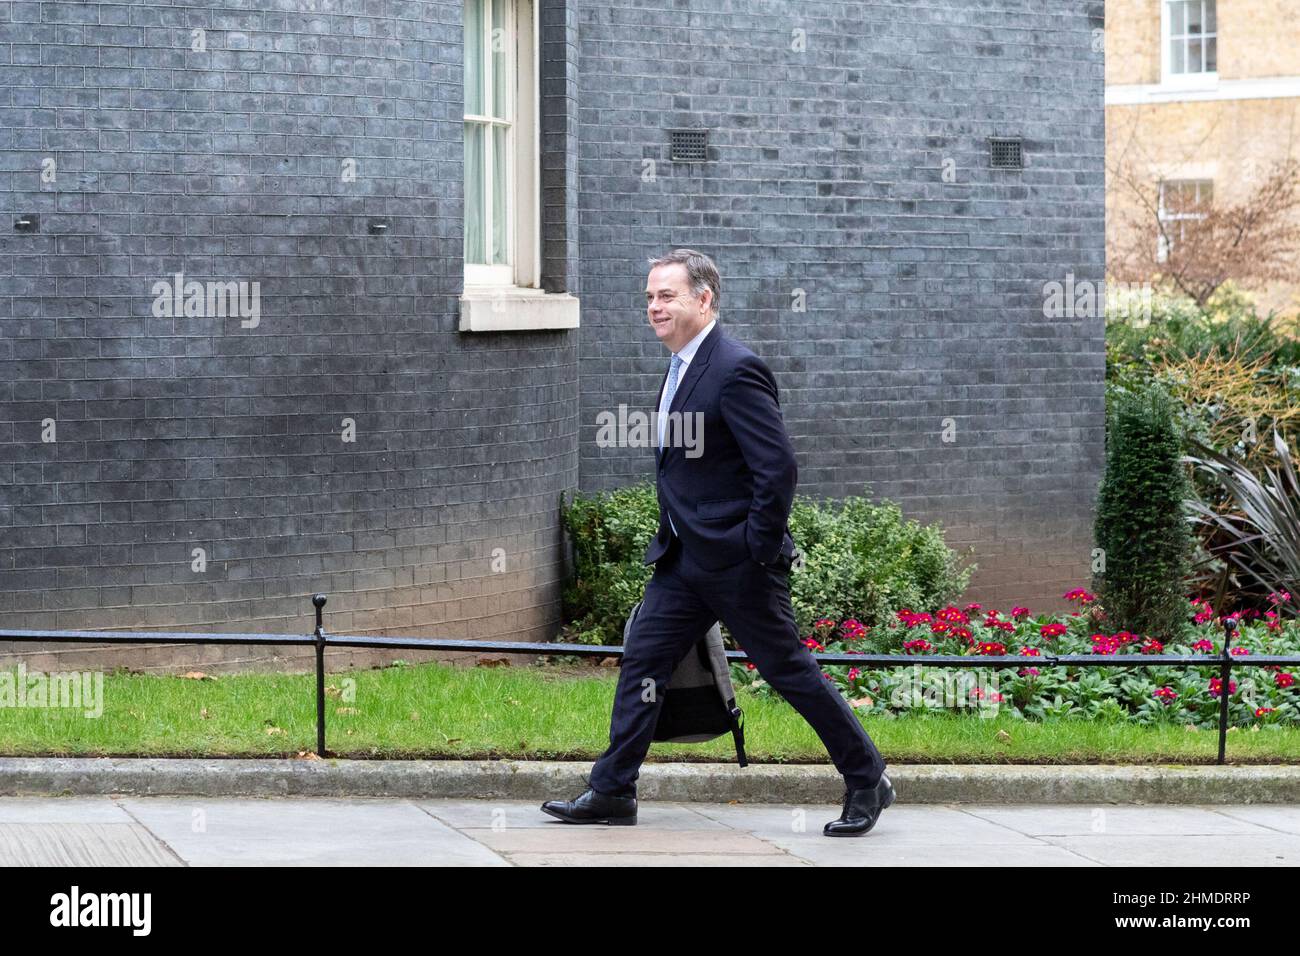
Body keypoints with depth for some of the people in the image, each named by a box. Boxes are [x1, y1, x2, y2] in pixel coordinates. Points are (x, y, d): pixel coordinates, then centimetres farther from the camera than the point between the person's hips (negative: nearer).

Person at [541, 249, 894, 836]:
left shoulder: (736, 371, -18)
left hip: (737, 561, -9)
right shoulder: (681, 369, 12)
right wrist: (671, 537, 18)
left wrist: (759, 550, -19)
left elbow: (779, 467, -21)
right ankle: (611, 793, 6)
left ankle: (867, 782, 13)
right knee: (642, 661, 3)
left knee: (787, 669, 0)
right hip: (683, 557, 9)